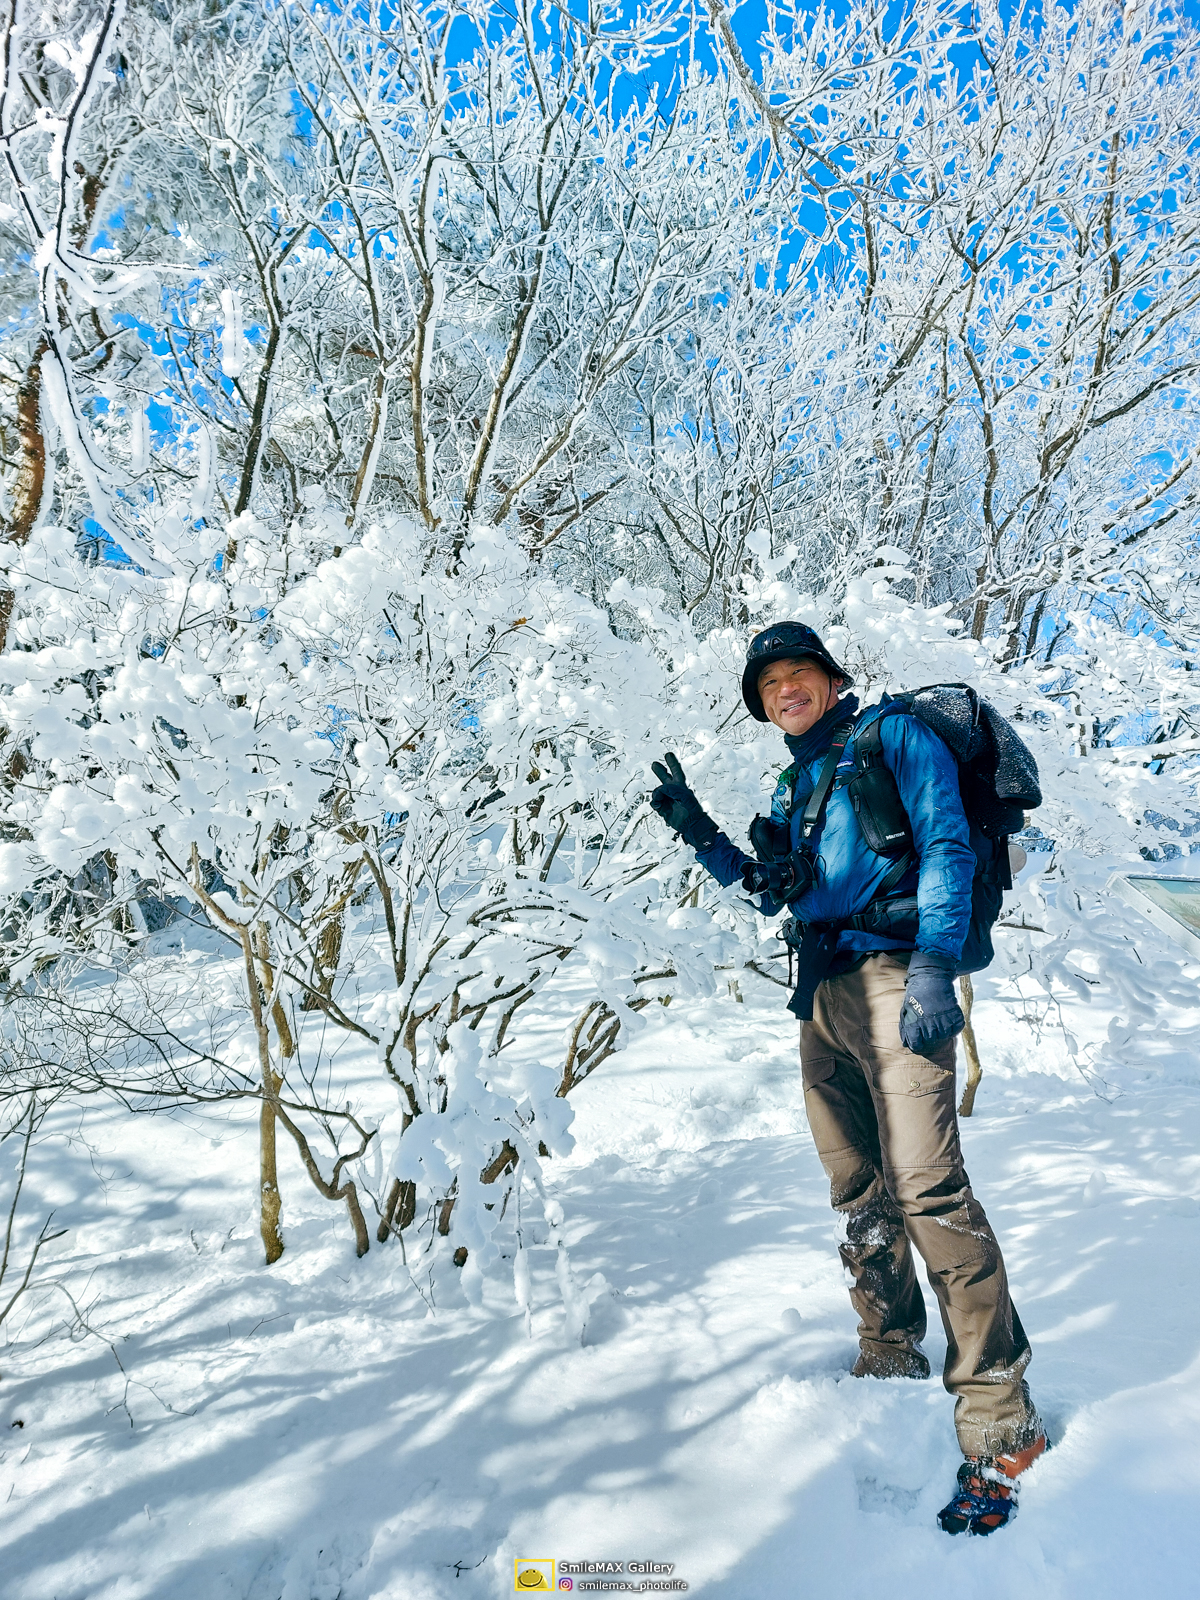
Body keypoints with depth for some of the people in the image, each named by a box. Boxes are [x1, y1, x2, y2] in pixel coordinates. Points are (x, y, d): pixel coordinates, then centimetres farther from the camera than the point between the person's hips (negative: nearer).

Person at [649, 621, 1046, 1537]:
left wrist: (933, 969, -19)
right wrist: (699, 835, 13)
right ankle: (892, 1370, 27)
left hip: (891, 979, -7)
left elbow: (947, 847, -8)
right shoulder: (796, 786, 22)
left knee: (926, 1186, -15)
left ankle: (1000, 1419, -5)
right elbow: (771, 892, 26)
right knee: (859, 1197, 12)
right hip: (823, 997, 7)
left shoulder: (895, 737, 2)